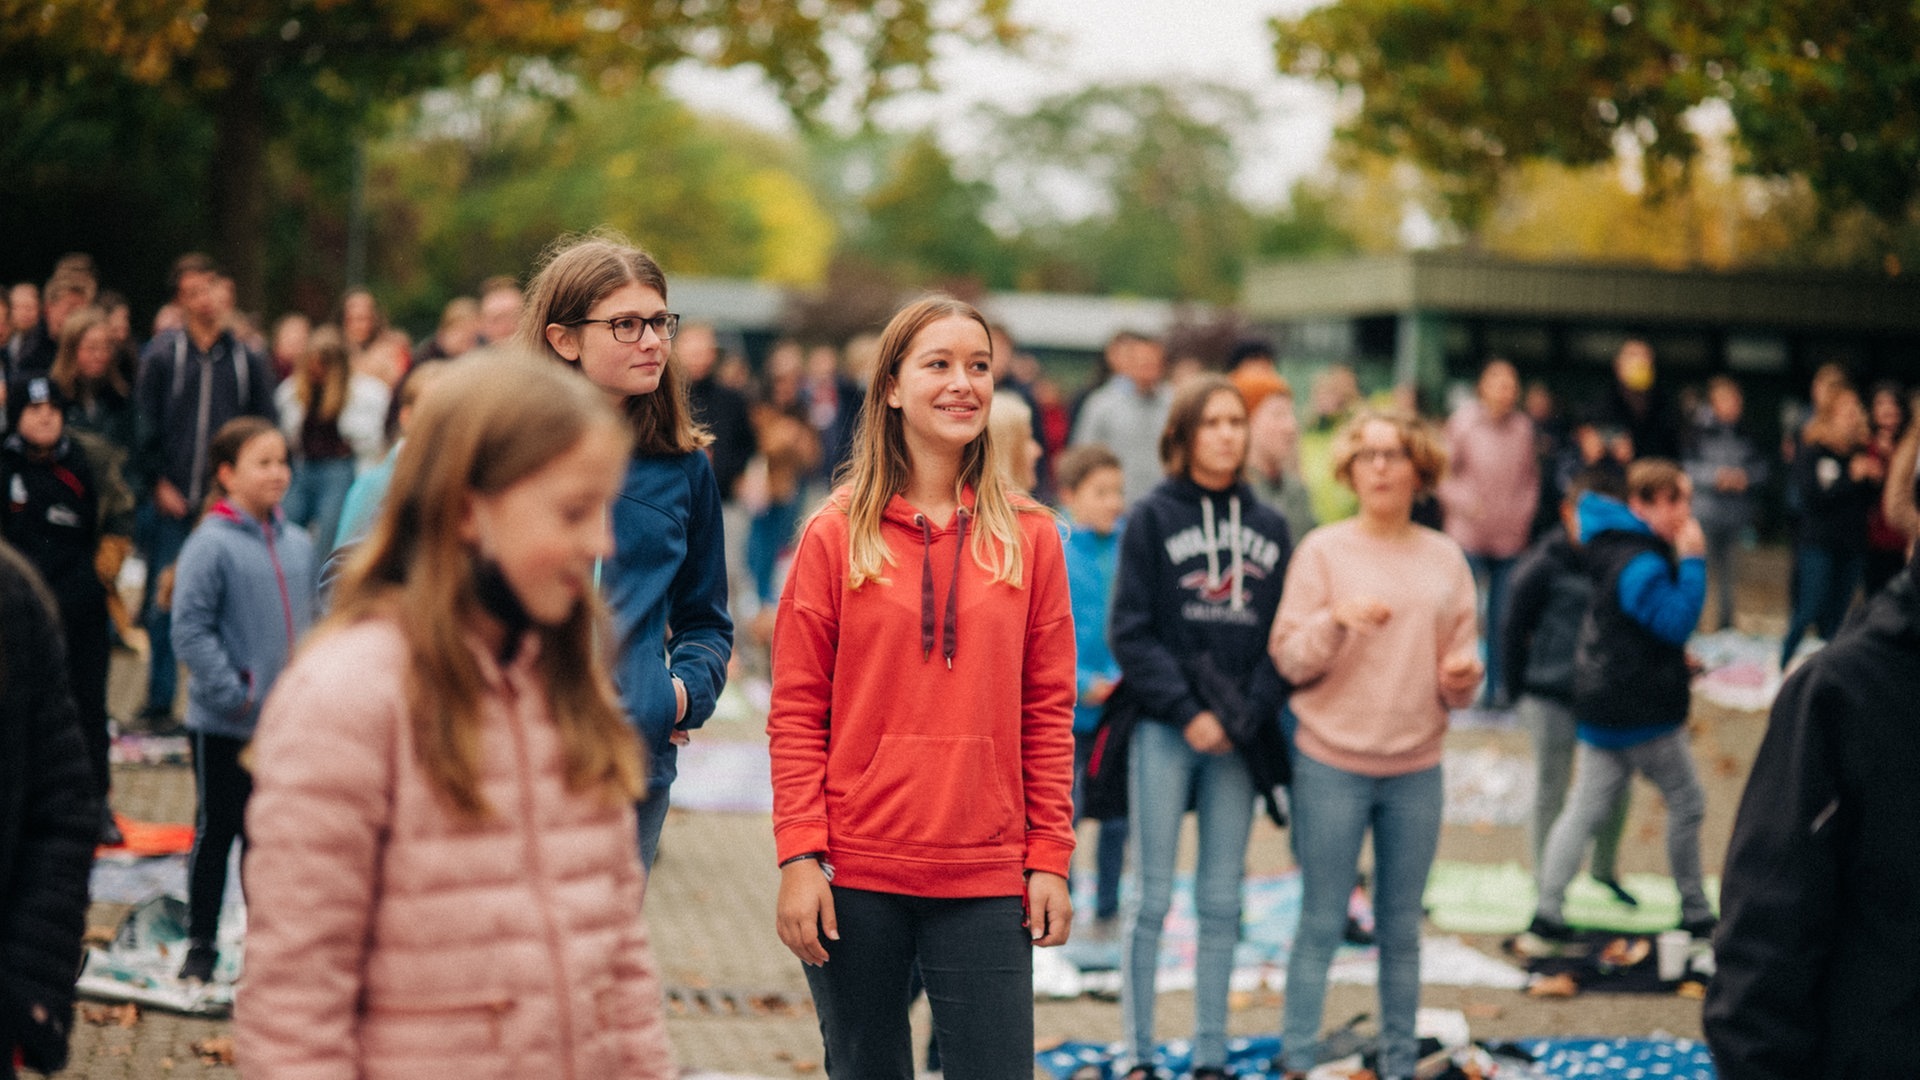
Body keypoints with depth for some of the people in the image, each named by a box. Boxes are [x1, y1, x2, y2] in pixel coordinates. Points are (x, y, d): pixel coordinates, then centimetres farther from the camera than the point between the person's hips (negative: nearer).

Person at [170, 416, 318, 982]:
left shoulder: (298, 543, 3)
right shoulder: (210, 545, -15)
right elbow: (190, 631, -16)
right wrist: (236, 695, -17)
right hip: (223, 726, -4)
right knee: (215, 831, 8)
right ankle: (201, 944, 21)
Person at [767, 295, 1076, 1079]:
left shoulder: (1028, 536, 6)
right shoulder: (837, 534, 2)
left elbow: (1049, 712, 6)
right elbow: (796, 713, 0)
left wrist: (1050, 857, 1)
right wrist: (799, 855, -8)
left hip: (985, 881, 1)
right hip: (854, 874, 0)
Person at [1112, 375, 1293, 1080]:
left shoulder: (1268, 526, 11)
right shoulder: (1152, 518, 0)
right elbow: (1130, 631, -5)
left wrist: (1250, 712, -6)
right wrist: (1186, 712, -12)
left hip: (1239, 737, 3)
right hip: (1163, 731, -3)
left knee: (1221, 902, 7)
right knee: (1152, 897, -1)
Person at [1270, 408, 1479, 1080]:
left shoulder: (1445, 559, 8)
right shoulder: (1322, 550, -1)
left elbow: (1458, 667, 10)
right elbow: (1289, 660, -4)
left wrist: (1463, 679, -12)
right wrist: (1336, 620, -21)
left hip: (1416, 769, 3)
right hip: (1332, 764, -3)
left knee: (1402, 929, 9)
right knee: (1321, 925, -1)